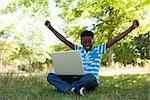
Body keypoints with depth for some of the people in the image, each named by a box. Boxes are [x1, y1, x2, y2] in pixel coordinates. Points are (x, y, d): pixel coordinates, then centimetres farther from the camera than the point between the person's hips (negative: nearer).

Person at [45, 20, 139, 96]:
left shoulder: (98, 50, 6)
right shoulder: (78, 50, 14)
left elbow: (115, 39, 0)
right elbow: (64, 40, 13)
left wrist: (132, 27, -6)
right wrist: (50, 27, 10)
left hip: (91, 82, -3)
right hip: (77, 80, 4)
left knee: (90, 78, -42)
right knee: (51, 76, -17)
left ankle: (69, 88, -26)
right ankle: (74, 89, -36)